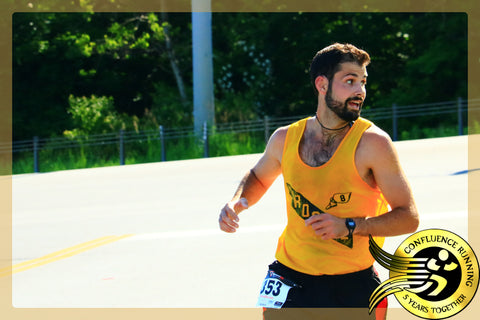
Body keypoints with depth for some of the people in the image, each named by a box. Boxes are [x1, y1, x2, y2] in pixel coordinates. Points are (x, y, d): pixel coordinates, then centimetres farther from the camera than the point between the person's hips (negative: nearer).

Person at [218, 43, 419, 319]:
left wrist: (349, 226, -22)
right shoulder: (285, 139, 0)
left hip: (353, 284, -2)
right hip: (291, 275, 2)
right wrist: (237, 203, 2)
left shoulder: (373, 143, -11)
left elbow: (408, 218, -11)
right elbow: (258, 177, 23)